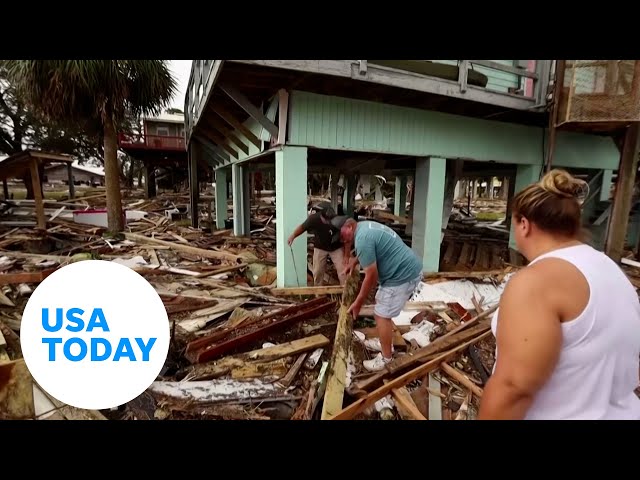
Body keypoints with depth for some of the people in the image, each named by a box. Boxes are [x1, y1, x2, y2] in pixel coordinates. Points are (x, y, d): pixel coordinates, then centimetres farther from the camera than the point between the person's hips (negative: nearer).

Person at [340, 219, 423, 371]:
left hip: (403, 275, -10)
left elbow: (371, 276, -20)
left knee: (382, 315, -1)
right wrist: (354, 261, 18)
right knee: (383, 311, 21)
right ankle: (385, 343, 37)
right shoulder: (364, 226, 9)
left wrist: (358, 303, -10)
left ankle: (386, 358, 13)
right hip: (407, 268, 10)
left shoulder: (362, 239, -23)